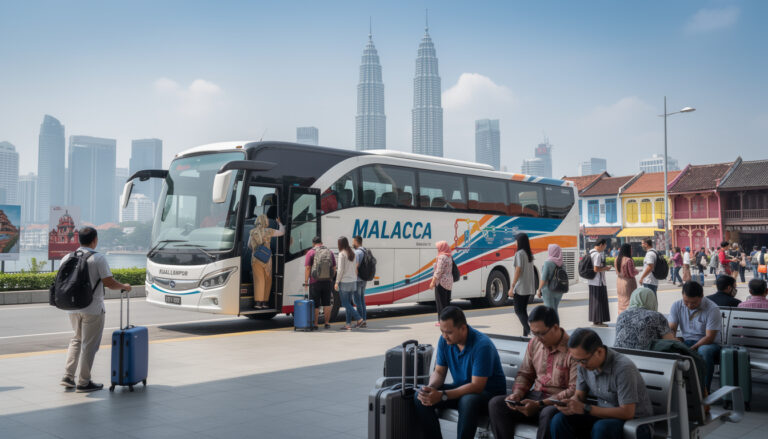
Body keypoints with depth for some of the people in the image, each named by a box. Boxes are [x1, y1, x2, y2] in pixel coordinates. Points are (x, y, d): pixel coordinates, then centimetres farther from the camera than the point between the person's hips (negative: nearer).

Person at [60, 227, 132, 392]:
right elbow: (110, 283, -14)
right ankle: (83, 383, 10)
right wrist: (124, 287, 4)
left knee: (77, 340, 23)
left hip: (72, 308, 6)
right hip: (92, 308, -5)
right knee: (89, 344, 5)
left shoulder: (67, 258, 4)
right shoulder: (98, 258, -12)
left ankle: (68, 376, 16)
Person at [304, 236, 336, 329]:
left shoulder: (310, 253, -4)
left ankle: (315, 324, 6)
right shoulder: (330, 252, 8)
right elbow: (334, 268, 10)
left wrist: (306, 281, -6)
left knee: (315, 304, 3)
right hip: (327, 282, 3)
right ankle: (327, 323, 12)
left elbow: (307, 268, -10)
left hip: (315, 282, -3)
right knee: (327, 303, 11)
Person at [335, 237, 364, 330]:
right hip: (353, 281, 7)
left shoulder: (342, 254, -12)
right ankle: (348, 324, 10)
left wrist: (337, 282, -9)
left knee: (345, 303, 0)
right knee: (348, 303, 11)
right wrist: (355, 278, 15)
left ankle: (359, 319, -7)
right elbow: (356, 269, 10)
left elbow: (340, 270, -15)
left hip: (344, 282, -7)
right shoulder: (352, 253, 9)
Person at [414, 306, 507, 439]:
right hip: (461, 388, 6)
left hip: (489, 392, -6)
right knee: (420, 397, -15)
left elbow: (477, 386, -26)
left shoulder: (482, 345, -25)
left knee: (468, 401, -41)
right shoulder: (444, 340, -4)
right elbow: (439, 372, 4)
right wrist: (430, 388, -20)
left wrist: (442, 395, -32)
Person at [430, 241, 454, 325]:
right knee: (447, 302, 13)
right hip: (449, 282, 9)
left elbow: (439, 271, -19)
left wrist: (433, 282, -15)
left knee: (441, 302, -3)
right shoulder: (449, 257, 13)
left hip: (441, 282, -9)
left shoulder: (442, 257, -15)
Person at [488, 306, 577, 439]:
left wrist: (540, 404, -22)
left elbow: (575, 391, -17)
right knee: (496, 403, -16)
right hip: (535, 395, 6)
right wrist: (517, 393, -5)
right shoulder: (534, 343, 8)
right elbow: (524, 374, 18)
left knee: (549, 413, -40)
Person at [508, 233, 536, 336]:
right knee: (524, 310, 13)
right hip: (529, 287, 8)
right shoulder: (530, 254, 11)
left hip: (520, 287, -8)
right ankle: (525, 334, 11)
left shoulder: (519, 253, -13)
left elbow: (518, 270, -17)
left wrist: (512, 287, -16)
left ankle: (529, 330, -17)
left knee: (518, 311, -2)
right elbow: (529, 270, 12)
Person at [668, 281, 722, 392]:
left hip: (706, 343, -4)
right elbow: (671, 329, 1)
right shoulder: (677, 306, 0)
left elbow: (709, 337, -17)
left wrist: (690, 350, -28)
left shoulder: (712, 309, -14)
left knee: (705, 351, -39)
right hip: (686, 341, 4)